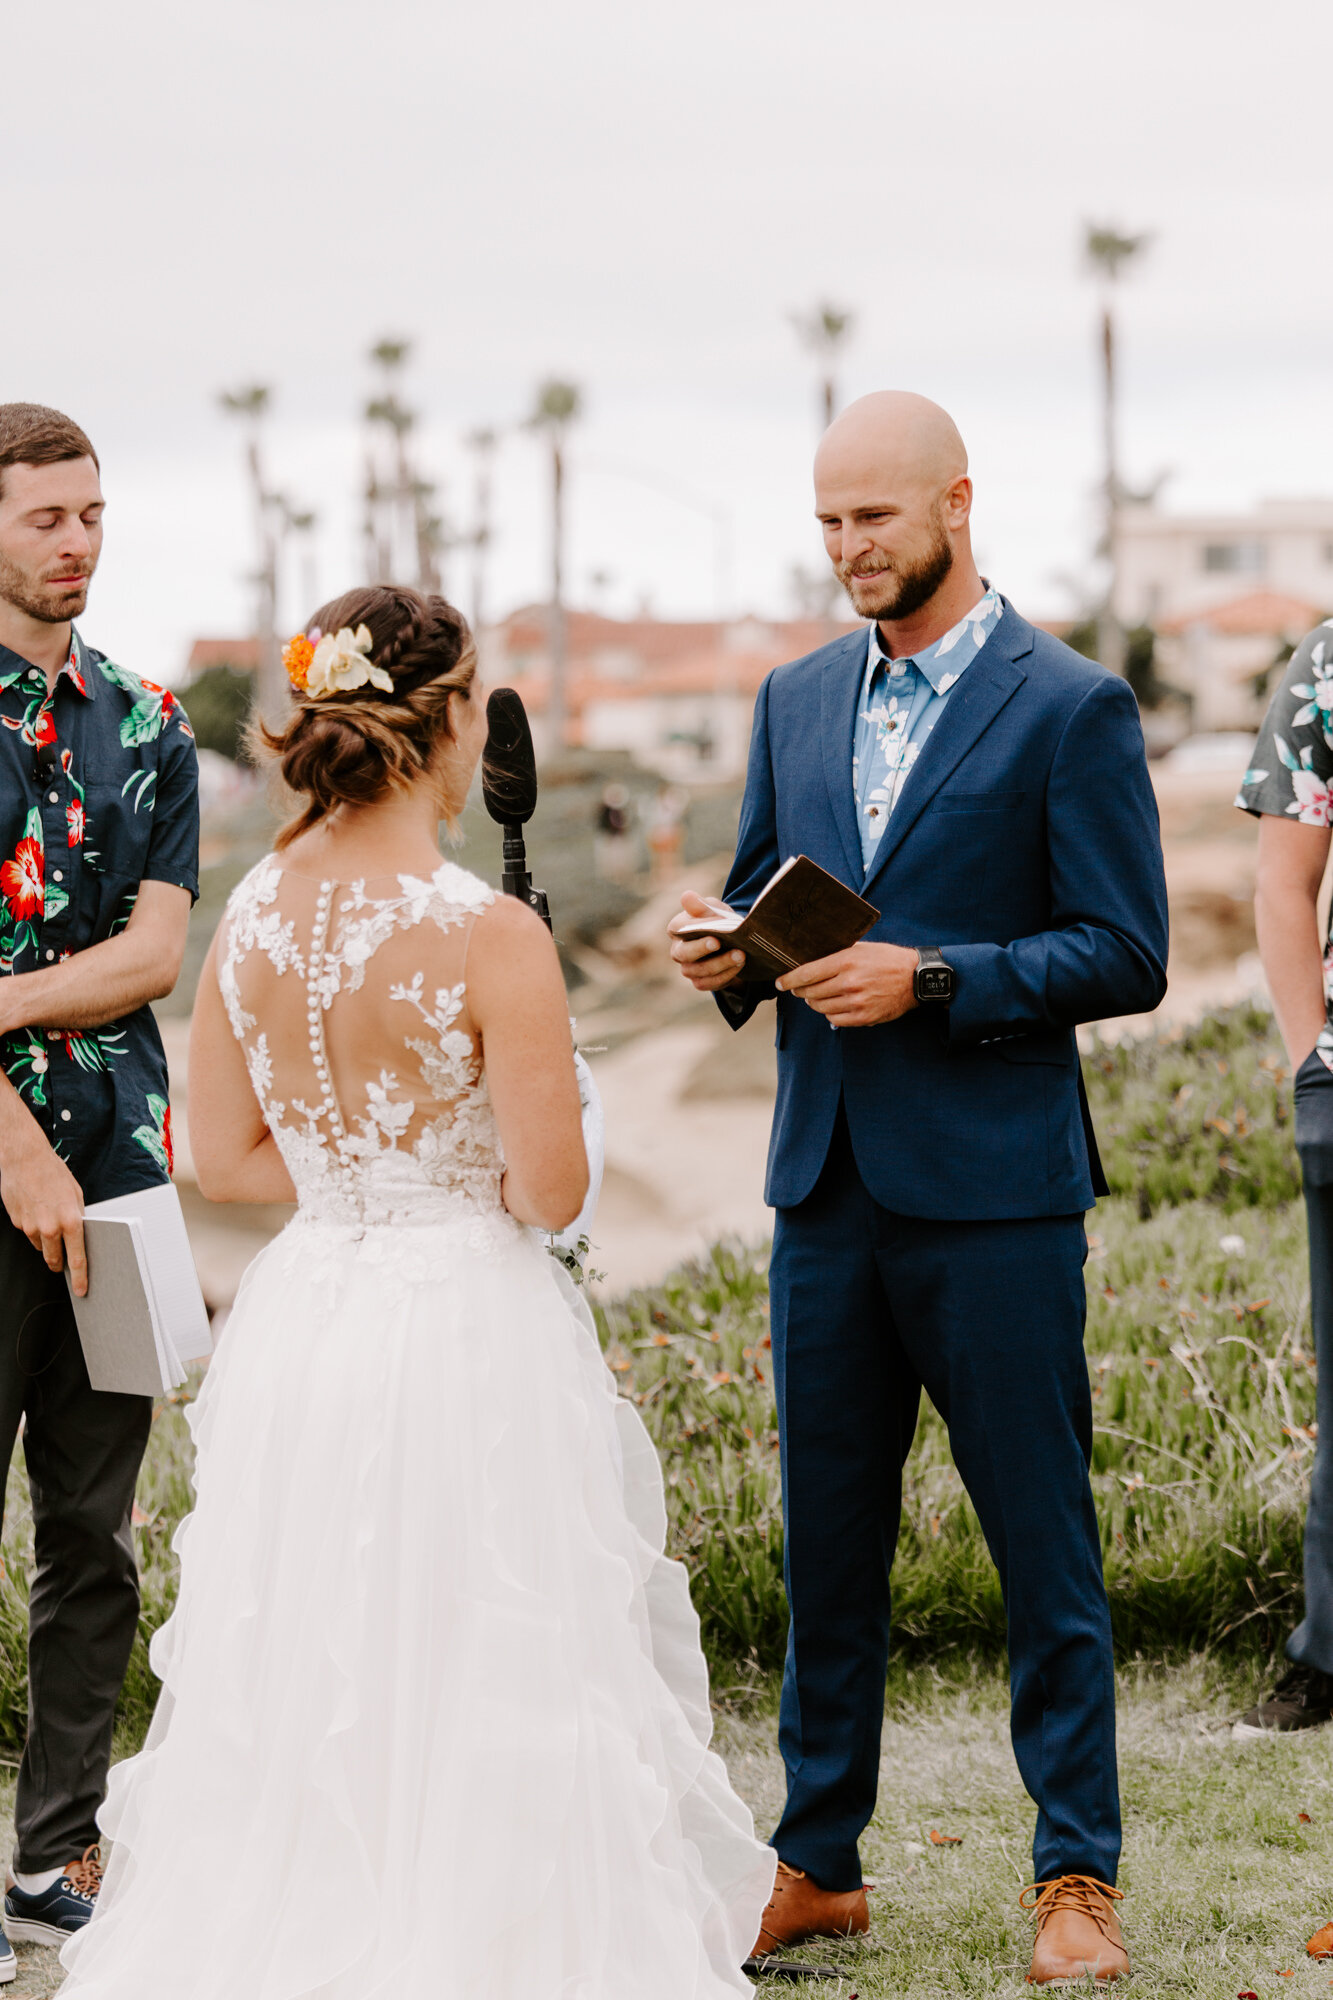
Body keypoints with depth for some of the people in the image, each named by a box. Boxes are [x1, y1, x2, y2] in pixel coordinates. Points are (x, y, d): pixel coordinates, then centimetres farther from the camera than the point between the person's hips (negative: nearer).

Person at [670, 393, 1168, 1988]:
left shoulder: (1072, 708, -4)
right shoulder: (797, 700, 13)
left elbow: (1125, 956, -8)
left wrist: (928, 978, -17)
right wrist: (730, 950, -3)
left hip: (992, 1186, -5)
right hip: (826, 1180, 5)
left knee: (1042, 1540, 1)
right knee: (826, 1535, 11)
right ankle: (816, 1862, 20)